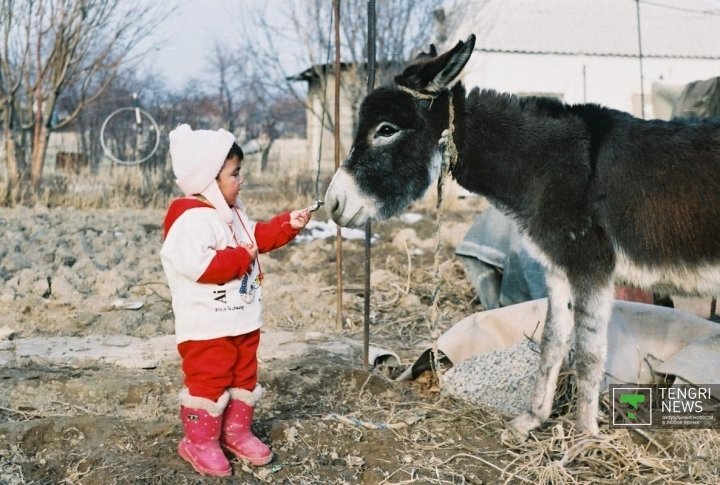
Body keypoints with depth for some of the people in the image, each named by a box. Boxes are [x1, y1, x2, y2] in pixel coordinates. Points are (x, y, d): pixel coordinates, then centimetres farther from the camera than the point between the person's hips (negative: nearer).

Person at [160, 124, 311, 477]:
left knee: (244, 377, 18)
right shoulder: (192, 219, -22)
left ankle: (237, 431, 33)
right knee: (208, 381, 2)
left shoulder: (232, 213, 10)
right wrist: (242, 258, -21)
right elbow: (200, 265, -31)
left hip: (243, 320, 10)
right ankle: (200, 440, 17)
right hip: (207, 326, -9)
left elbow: (257, 236, 22)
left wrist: (288, 225, 8)